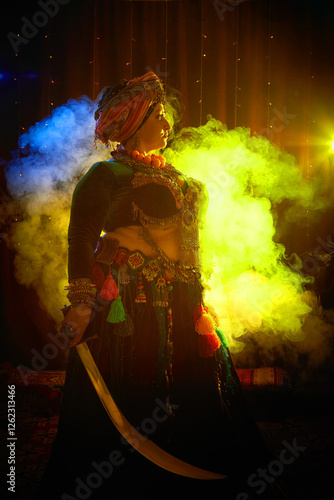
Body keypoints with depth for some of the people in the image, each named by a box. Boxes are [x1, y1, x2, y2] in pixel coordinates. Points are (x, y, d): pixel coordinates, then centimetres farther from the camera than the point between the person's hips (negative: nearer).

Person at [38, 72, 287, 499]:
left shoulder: (171, 175, 19)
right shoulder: (106, 174, -3)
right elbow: (81, 238, -10)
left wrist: (198, 300, 23)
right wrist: (82, 302, -20)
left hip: (183, 303, 7)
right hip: (130, 303, -7)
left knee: (200, 398, 11)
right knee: (121, 409, -1)